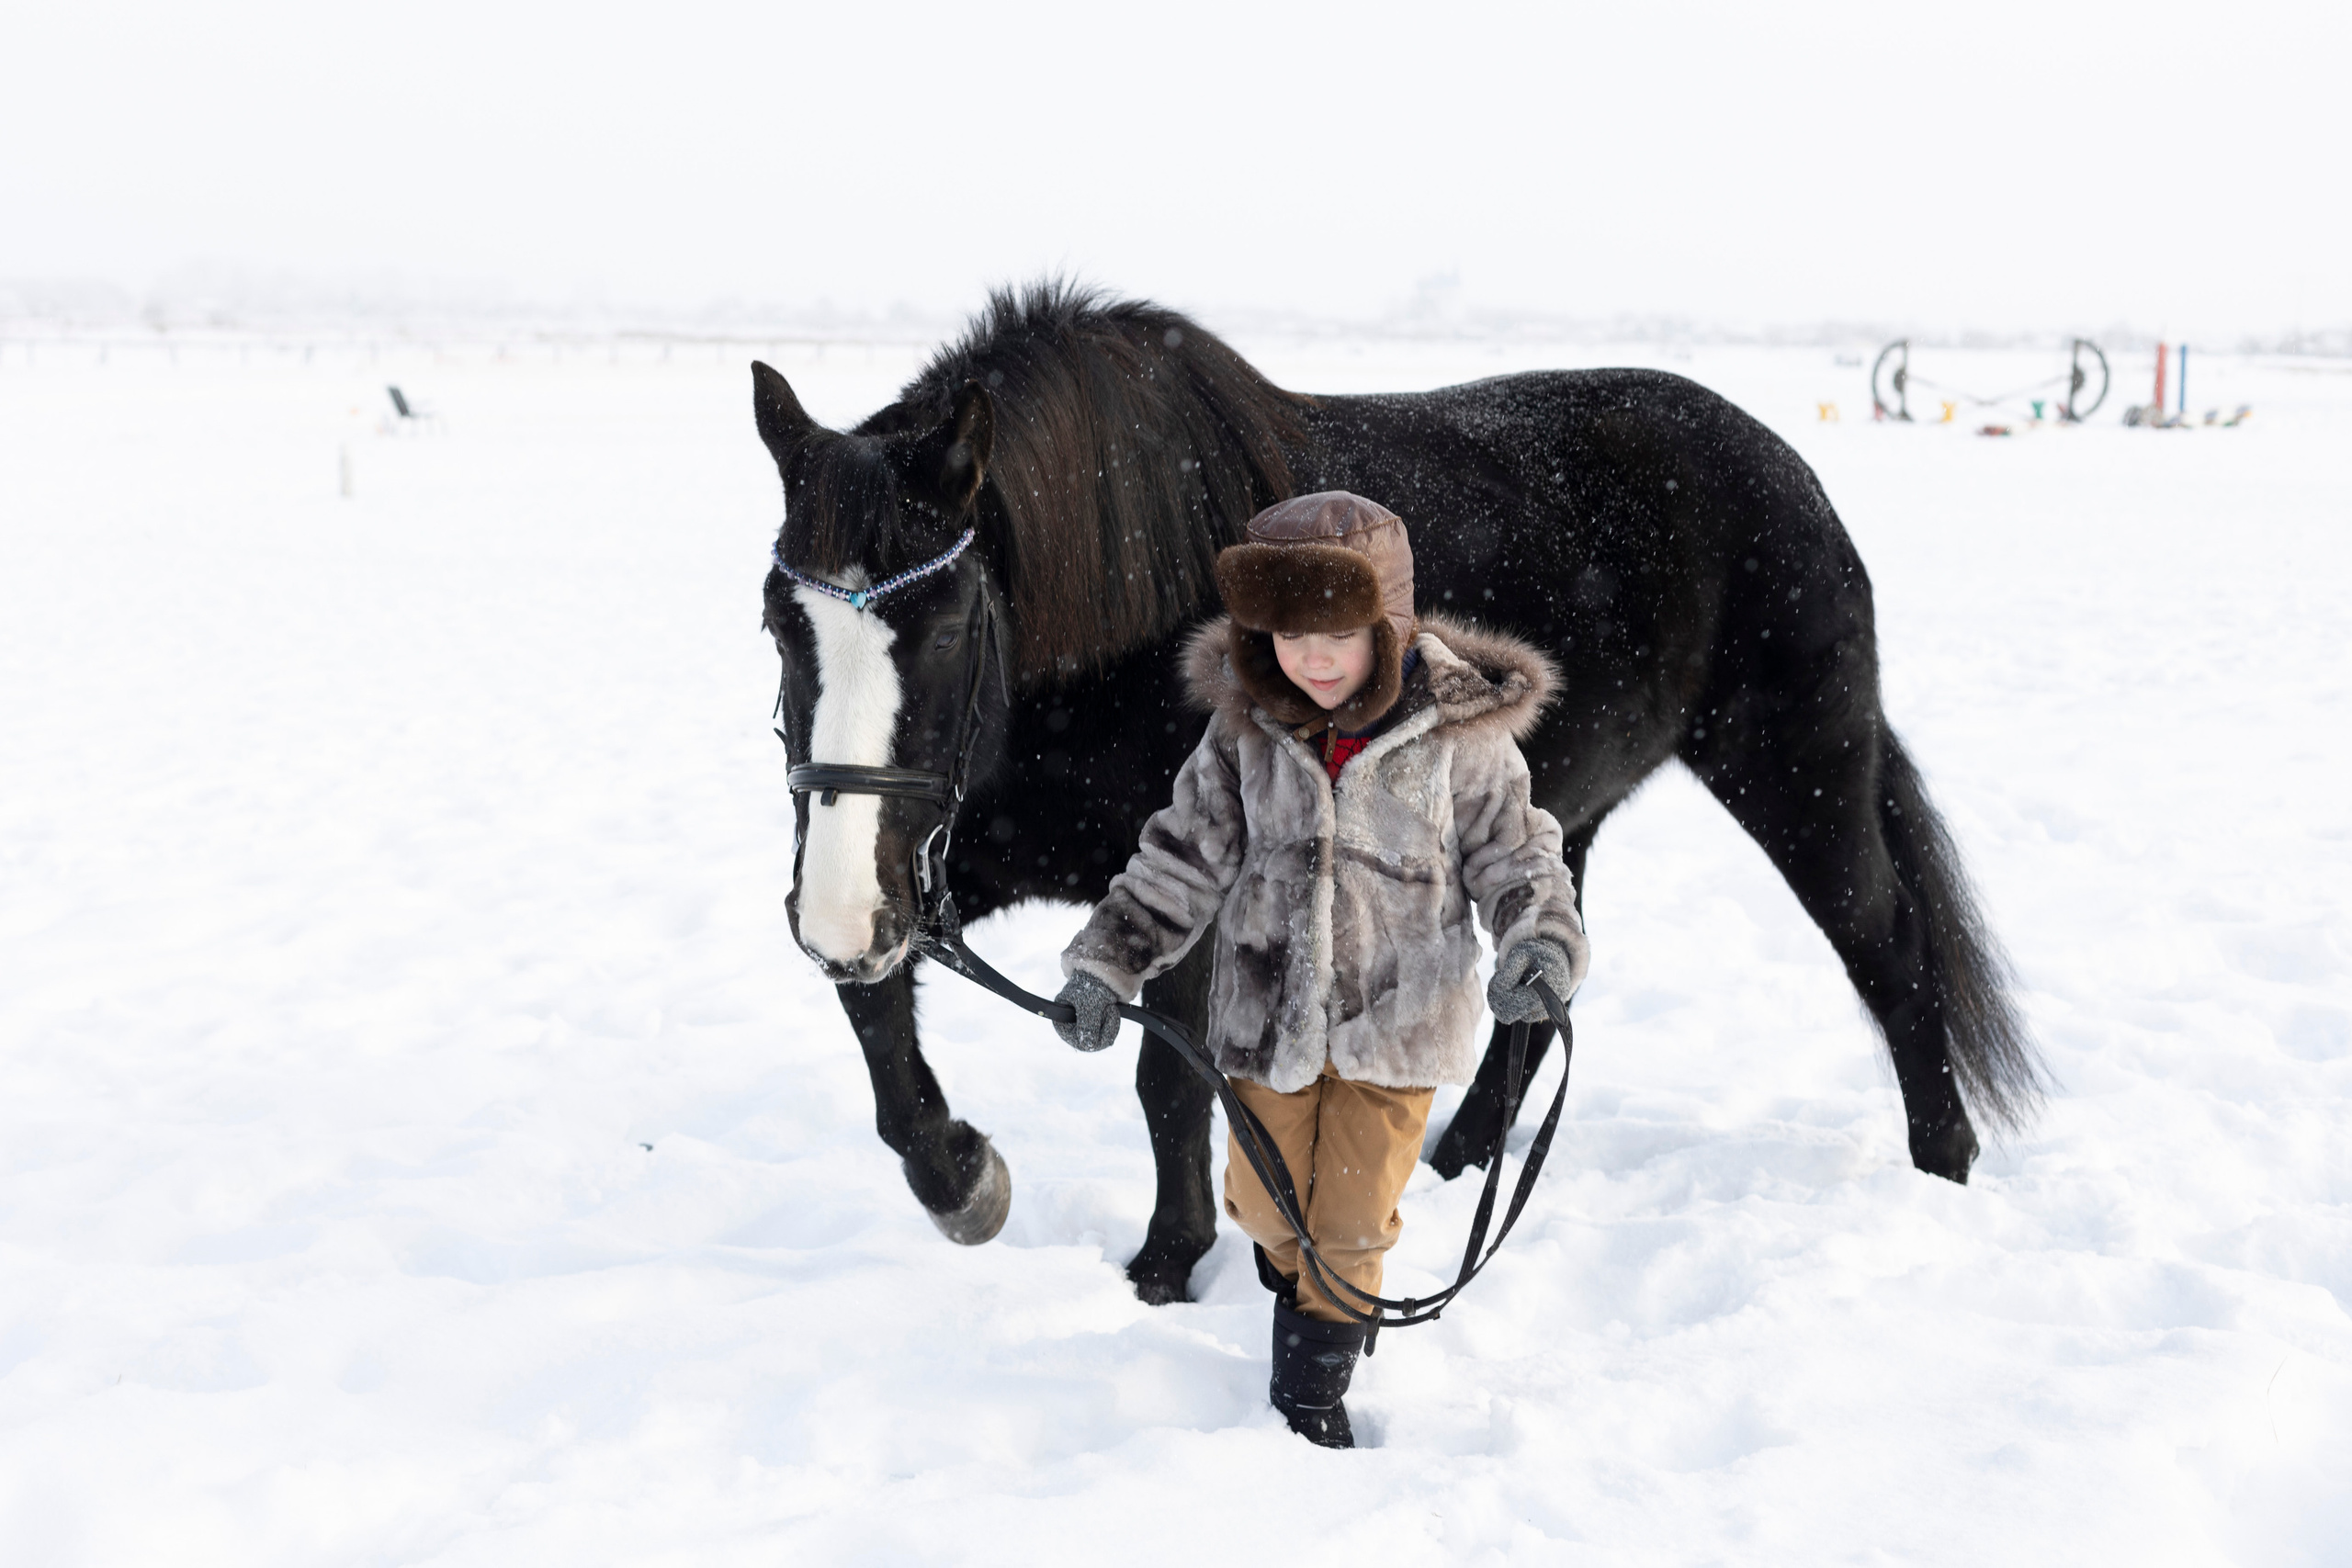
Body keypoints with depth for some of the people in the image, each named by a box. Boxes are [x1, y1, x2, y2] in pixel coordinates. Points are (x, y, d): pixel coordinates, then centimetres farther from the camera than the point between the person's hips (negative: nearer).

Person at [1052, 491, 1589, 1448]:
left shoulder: (1459, 731, -13)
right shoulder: (1247, 726, -7)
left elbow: (1514, 852, -5)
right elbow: (1184, 855, -1)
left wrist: (1542, 944, -24)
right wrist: (1105, 964, -7)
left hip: (1398, 1017, -2)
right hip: (1269, 1010, 2)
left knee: (1350, 1222, 8)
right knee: (1266, 1209, 16)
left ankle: (1312, 1386, 32)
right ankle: (1303, 1286, 50)